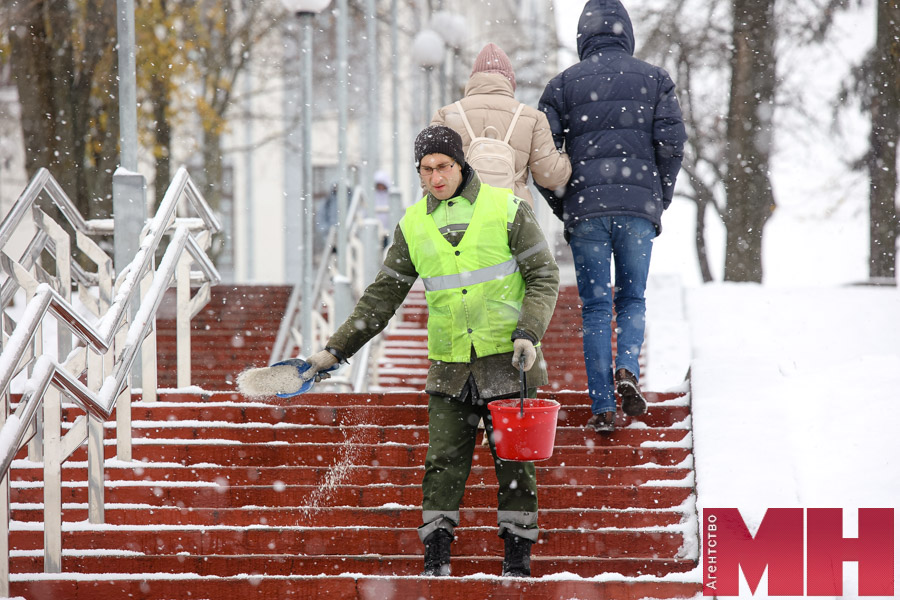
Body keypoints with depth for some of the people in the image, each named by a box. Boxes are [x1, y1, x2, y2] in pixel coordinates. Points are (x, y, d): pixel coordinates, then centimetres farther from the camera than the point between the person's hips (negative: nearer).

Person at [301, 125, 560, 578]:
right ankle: (436, 560, -1)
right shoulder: (414, 225, 6)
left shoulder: (506, 209, -4)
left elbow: (543, 276, -1)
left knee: (514, 462, 0)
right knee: (444, 461, -4)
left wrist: (529, 332, -15)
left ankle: (518, 561, 9)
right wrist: (336, 350, 9)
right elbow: (381, 298, 12)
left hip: (508, 359, -2)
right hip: (450, 366, 2)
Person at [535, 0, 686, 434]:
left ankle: (602, 408, -2)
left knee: (595, 306, 4)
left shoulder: (564, 84, 6)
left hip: (585, 207, 0)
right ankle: (627, 368, -12)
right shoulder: (654, 79, 8)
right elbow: (672, 142, -1)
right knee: (632, 297, 15)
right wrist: (660, 198, 11)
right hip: (639, 209, 1)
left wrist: (561, 204, 11)